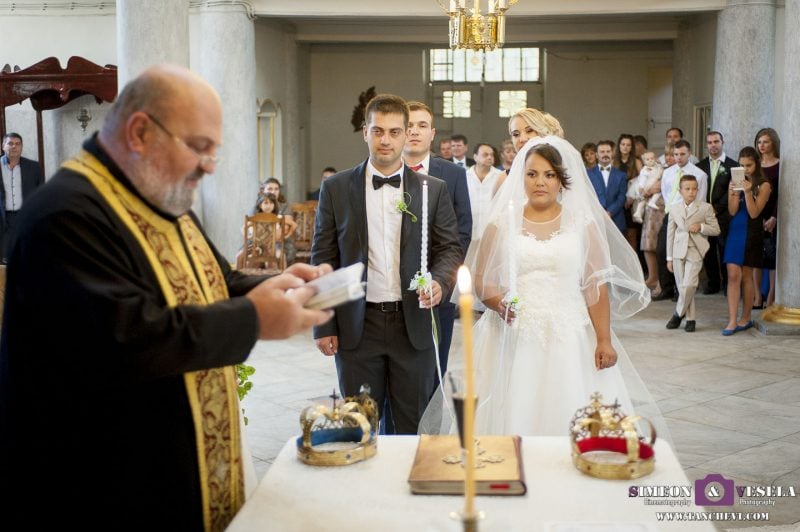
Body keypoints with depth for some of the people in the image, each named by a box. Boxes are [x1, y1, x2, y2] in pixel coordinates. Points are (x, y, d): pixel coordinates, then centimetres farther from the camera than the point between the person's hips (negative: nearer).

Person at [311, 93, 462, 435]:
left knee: (412, 427, 8)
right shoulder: (336, 188, 2)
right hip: (356, 326, 0)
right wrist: (324, 326, -1)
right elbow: (323, 259, 3)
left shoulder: (434, 189, 4)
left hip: (414, 323, 1)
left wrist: (440, 281, -16)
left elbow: (450, 248, 6)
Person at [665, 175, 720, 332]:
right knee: (682, 286, 4)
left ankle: (678, 314, 6)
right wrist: (669, 258, 11)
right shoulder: (675, 210, 11)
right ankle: (690, 318, 15)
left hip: (695, 252, -3)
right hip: (679, 252, 3)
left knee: (689, 285, -15)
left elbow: (716, 230, 5)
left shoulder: (705, 208, 3)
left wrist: (701, 227, -13)